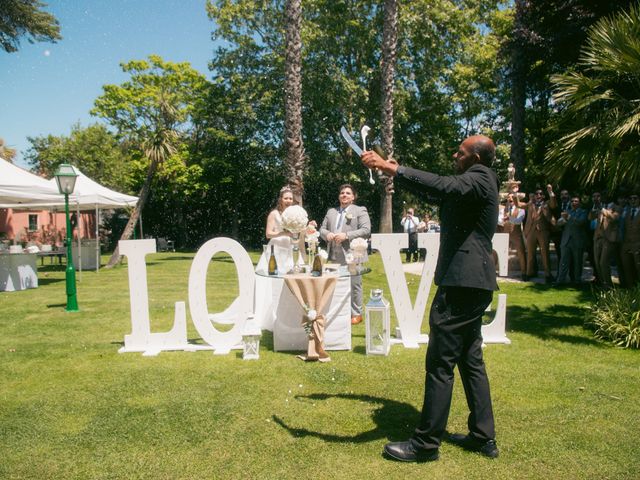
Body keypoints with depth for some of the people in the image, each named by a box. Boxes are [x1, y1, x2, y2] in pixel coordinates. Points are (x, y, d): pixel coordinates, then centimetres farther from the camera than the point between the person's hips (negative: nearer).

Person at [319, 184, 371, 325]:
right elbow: (322, 228, 17)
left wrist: (346, 235, -18)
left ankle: (356, 314, 10)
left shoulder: (360, 211, 1)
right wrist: (327, 234, -7)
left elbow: (366, 230, -10)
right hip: (334, 255, 5)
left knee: (354, 285, 0)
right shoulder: (331, 211, 18)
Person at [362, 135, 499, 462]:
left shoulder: (479, 180, -11)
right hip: (470, 283, 11)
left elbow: (445, 186, -31)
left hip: (462, 283, -11)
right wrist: (395, 170, 21)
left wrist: (393, 168, -34)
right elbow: (442, 191, 27)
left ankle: (426, 443, 1)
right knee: (470, 360, 15)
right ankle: (483, 437, 24)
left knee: (440, 363, -7)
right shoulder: (477, 182, 21)